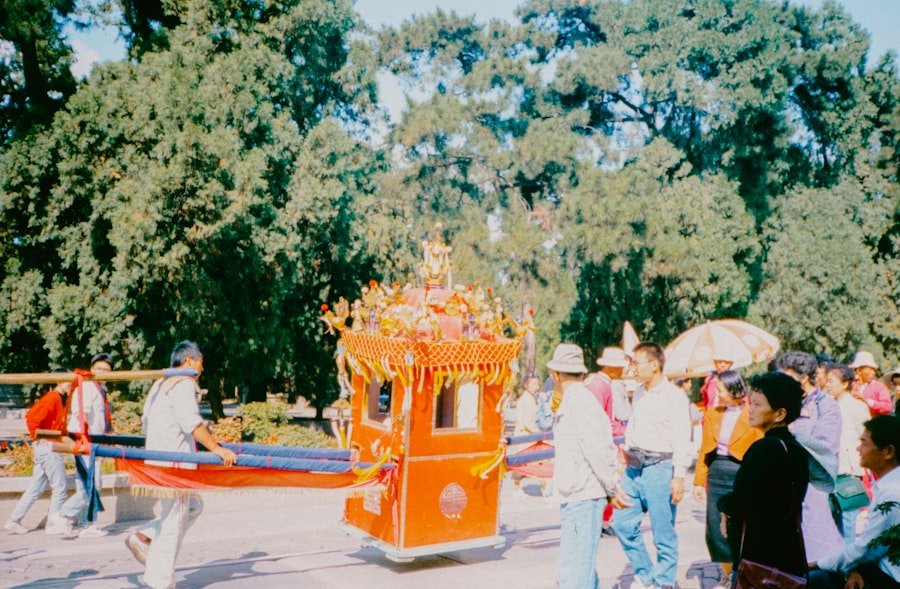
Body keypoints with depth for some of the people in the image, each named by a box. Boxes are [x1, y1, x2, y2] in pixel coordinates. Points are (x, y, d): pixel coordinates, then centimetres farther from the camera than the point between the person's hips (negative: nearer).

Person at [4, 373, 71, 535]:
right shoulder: (53, 398, -13)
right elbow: (32, 417, -23)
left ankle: (13, 521, 15)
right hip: (48, 446, -9)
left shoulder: (58, 399, 15)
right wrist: (37, 437, -11)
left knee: (36, 488, 11)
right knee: (60, 486, -3)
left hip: (45, 447, 9)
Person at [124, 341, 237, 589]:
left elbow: (146, 421, 27)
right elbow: (192, 422, -24)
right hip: (174, 461, -10)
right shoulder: (183, 384, -11)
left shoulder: (159, 385, 20)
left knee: (194, 506, 17)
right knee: (173, 521, -3)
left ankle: (142, 536, 10)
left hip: (157, 457, 10)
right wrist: (215, 448, -24)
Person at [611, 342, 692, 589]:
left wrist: (679, 476, -17)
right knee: (622, 523, 9)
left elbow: (682, 439, -13)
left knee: (663, 531, 1)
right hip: (634, 467, 7)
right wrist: (626, 456, 18)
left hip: (660, 467, -7)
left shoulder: (674, 396, -10)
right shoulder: (638, 393, 12)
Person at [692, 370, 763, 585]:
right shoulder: (713, 413, 8)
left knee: (740, 530, 2)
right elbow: (704, 449, 10)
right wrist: (700, 481, 6)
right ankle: (727, 574, 28)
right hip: (716, 474, 5)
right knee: (716, 529, 9)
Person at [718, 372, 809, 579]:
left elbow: (738, 504, -20)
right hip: (790, 548, 8)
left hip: (759, 550, -8)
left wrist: (723, 503, 3)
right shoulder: (798, 450, 8)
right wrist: (732, 507, 6)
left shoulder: (763, 448, -18)